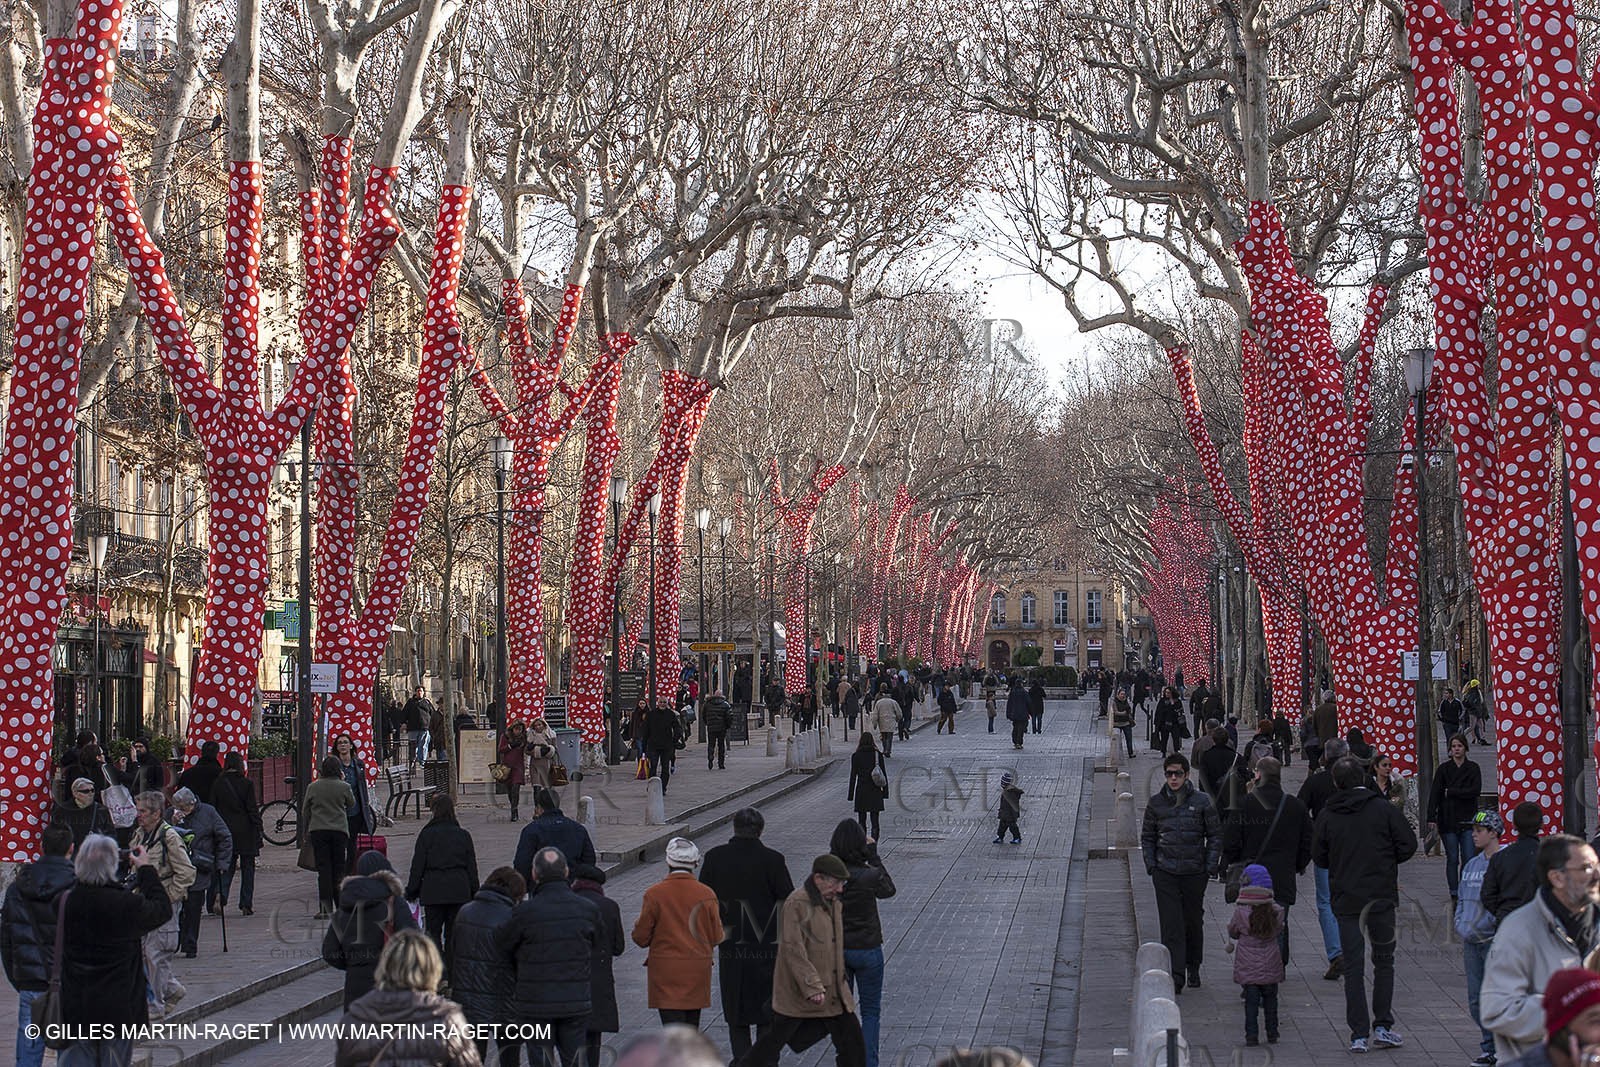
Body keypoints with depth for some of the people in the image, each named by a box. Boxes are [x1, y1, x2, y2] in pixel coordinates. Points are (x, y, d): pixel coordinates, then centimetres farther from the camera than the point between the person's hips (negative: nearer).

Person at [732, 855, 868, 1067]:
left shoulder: (833, 903, 9)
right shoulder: (796, 904, -19)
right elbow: (794, 951, -23)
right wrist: (812, 987, -27)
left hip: (833, 991, 8)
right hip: (796, 993, -8)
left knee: (853, 1042, 5)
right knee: (777, 1038, 4)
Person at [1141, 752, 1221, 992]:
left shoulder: (1202, 802, -2)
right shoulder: (1156, 803, 3)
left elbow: (1215, 835, 4)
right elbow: (1147, 836, 12)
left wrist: (1211, 866, -2)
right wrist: (1151, 864, 1)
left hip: (1195, 873, 0)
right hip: (1165, 873, 0)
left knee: (1194, 921, 12)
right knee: (1171, 924, -7)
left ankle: (1193, 968, 31)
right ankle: (1175, 975, -8)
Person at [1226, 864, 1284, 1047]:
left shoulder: (1241, 913, -12)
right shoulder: (1276, 912, -6)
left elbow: (1233, 932, 2)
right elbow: (1279, 931, 9)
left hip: (1248, 967, -2)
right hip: (1271, 966, 2)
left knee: (1251, 1001, 3)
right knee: (1270, 999, 16)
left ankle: (1252, 1036, -1)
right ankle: (1272, 1034, 22)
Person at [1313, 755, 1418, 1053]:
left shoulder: (1327, 816, -1)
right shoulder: (1382, 808, -5)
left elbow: (1319, 857, 5)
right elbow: (1408, 845, -4)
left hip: (1346, 900, 1)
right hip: (1382, 896, -1)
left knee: (1353, 967, 4)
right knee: (1384, 961, 12)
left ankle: (1359, 1034, 1)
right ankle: (1383, 1027, 7)